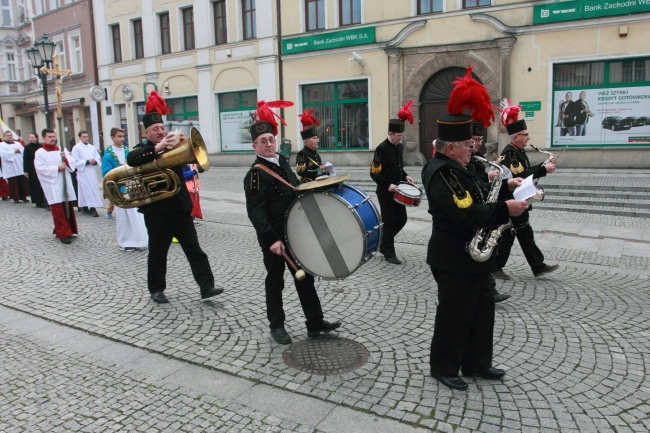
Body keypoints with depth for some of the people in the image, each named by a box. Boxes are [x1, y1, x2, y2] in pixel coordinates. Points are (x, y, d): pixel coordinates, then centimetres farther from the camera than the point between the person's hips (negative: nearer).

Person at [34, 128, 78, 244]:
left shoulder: (62, 150, 11)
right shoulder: (39, 153, -3)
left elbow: (72, 164, 7)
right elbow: (41, 169, -12)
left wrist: (66, 159, -12)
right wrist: (57, 168, -14)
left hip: (66, 184, 5)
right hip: (52, 186, -5)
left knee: (68, 209, 10)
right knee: (58, 211, -3)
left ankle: (68, 231, 23)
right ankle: (63, 234, 2)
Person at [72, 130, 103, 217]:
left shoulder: (92, 147, 14)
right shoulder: (76, 148, -1)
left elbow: (98, 158, 13)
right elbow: (76, 161, -8)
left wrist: (95, 161, -9)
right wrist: (87, 162, -15)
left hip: (93, 172, 5)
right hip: (83, 172, -5)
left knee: (93, 189, 3)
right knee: (86, 189, -8)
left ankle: (92, 208, 9)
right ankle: (92, 208, -10)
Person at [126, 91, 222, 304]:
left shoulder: (174, 148, 9)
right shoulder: (143, 150, -4)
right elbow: (131, 159, -24)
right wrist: (158, 147, -33)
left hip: (180, 209, 4)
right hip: (157, 212, -3)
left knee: (194, 250, 1)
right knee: (157, 254, 9)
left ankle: (206, 287, 3)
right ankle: (156, 289, 25)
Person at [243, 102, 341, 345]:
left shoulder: (283, 162, 8)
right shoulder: (255, 174, -15)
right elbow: (255, 211, -21)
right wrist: (271, 239, -27)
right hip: (273, 239, -7)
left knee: (305, 278, 12)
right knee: (275, 282, 8)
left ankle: (315, 323, 23)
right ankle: (277, 326, 25)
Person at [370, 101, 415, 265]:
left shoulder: (400, 146, 7)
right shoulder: (381, 149, -16)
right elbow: (374, 173, -16)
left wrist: (405, 176, 2)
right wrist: (388, 185, -25)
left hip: (397, 190, 7)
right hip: (385, 192, -7)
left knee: (401, 219, 11)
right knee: (389, 222, 0)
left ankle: (384, 243, 30)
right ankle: (389, 253, 13)